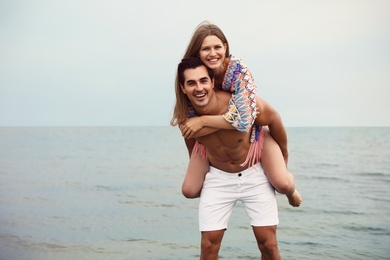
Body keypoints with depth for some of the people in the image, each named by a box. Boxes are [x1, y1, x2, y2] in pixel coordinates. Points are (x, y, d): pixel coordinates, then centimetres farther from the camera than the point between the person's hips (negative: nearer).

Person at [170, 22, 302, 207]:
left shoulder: (239, 69, -30)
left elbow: (244, 119, -38)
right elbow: (189, 129, -22)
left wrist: (202, 120, -34)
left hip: (252, 131, -2)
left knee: (282, 184, -18)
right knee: (189, 191, -6)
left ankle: (290, 191, 22)